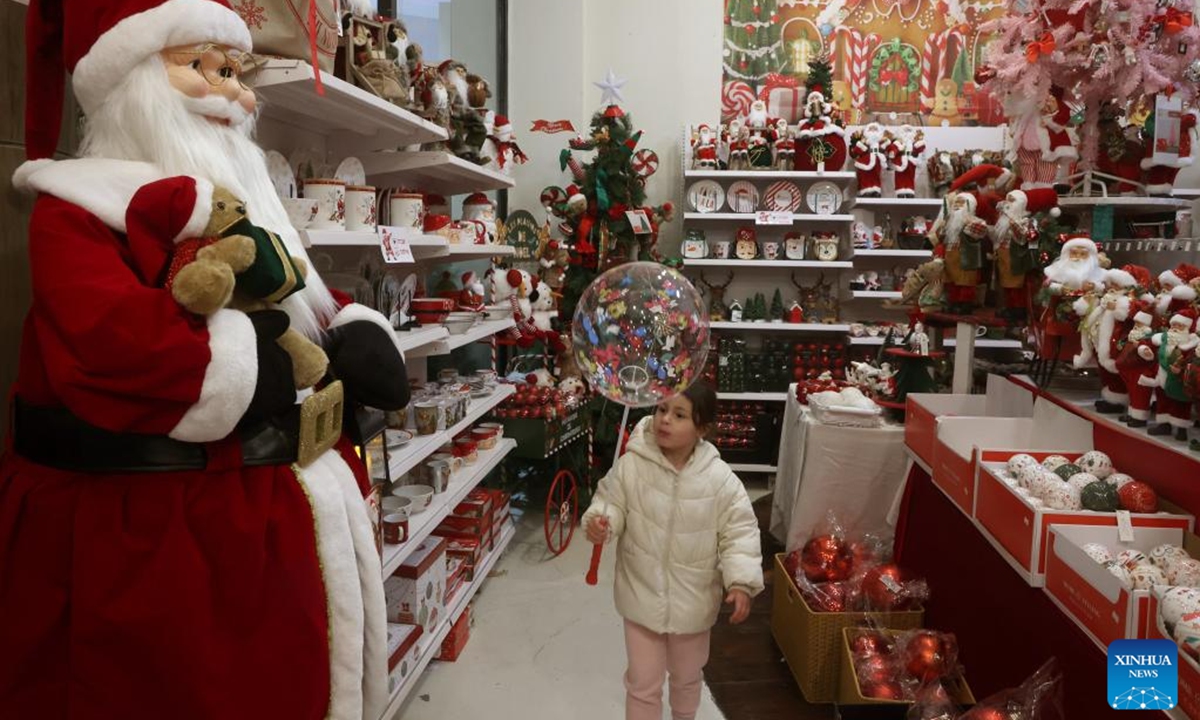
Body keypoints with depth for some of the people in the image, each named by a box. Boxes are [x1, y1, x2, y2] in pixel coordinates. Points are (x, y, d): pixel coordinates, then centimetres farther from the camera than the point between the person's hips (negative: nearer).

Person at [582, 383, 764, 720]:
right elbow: (611, 502, -4)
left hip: (693, 600, 1)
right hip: (642, 595, -1)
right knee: (643, 682, 12)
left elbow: (740, 531, -11)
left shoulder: (720, 478, -17)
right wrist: (600, 521, -26)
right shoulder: (631, 465, -17)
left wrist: (741, 582, -20)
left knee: (687, 676, 26)